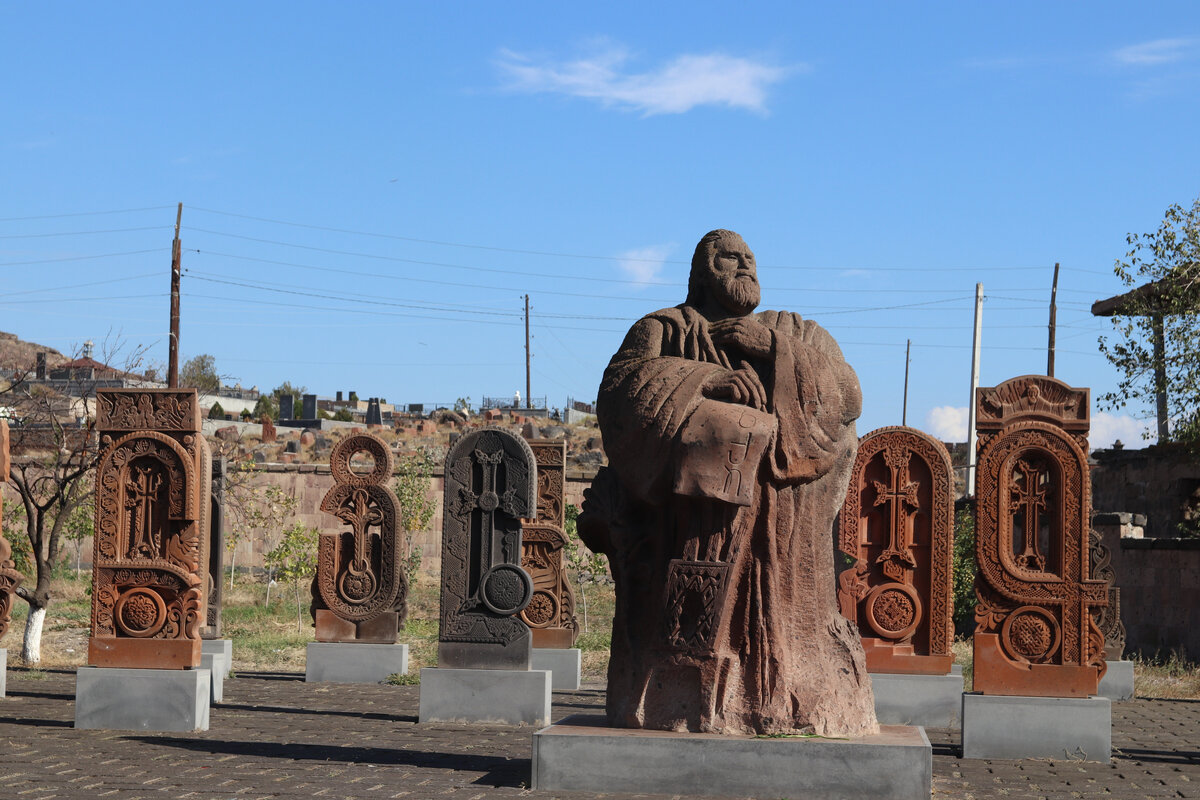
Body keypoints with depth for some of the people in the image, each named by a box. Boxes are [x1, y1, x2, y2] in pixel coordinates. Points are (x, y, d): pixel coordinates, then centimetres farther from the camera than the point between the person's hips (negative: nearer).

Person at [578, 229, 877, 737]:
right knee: (690, 616, -8)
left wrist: (777, 350, -6)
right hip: (694, 518, -2)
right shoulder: (664, 332, 14)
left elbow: (846, 399, 4)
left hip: (780, 521, 2)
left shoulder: (802, 337, 21)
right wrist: (704, 381, -12)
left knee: (778, 609, -4)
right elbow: (620, 390, -4)